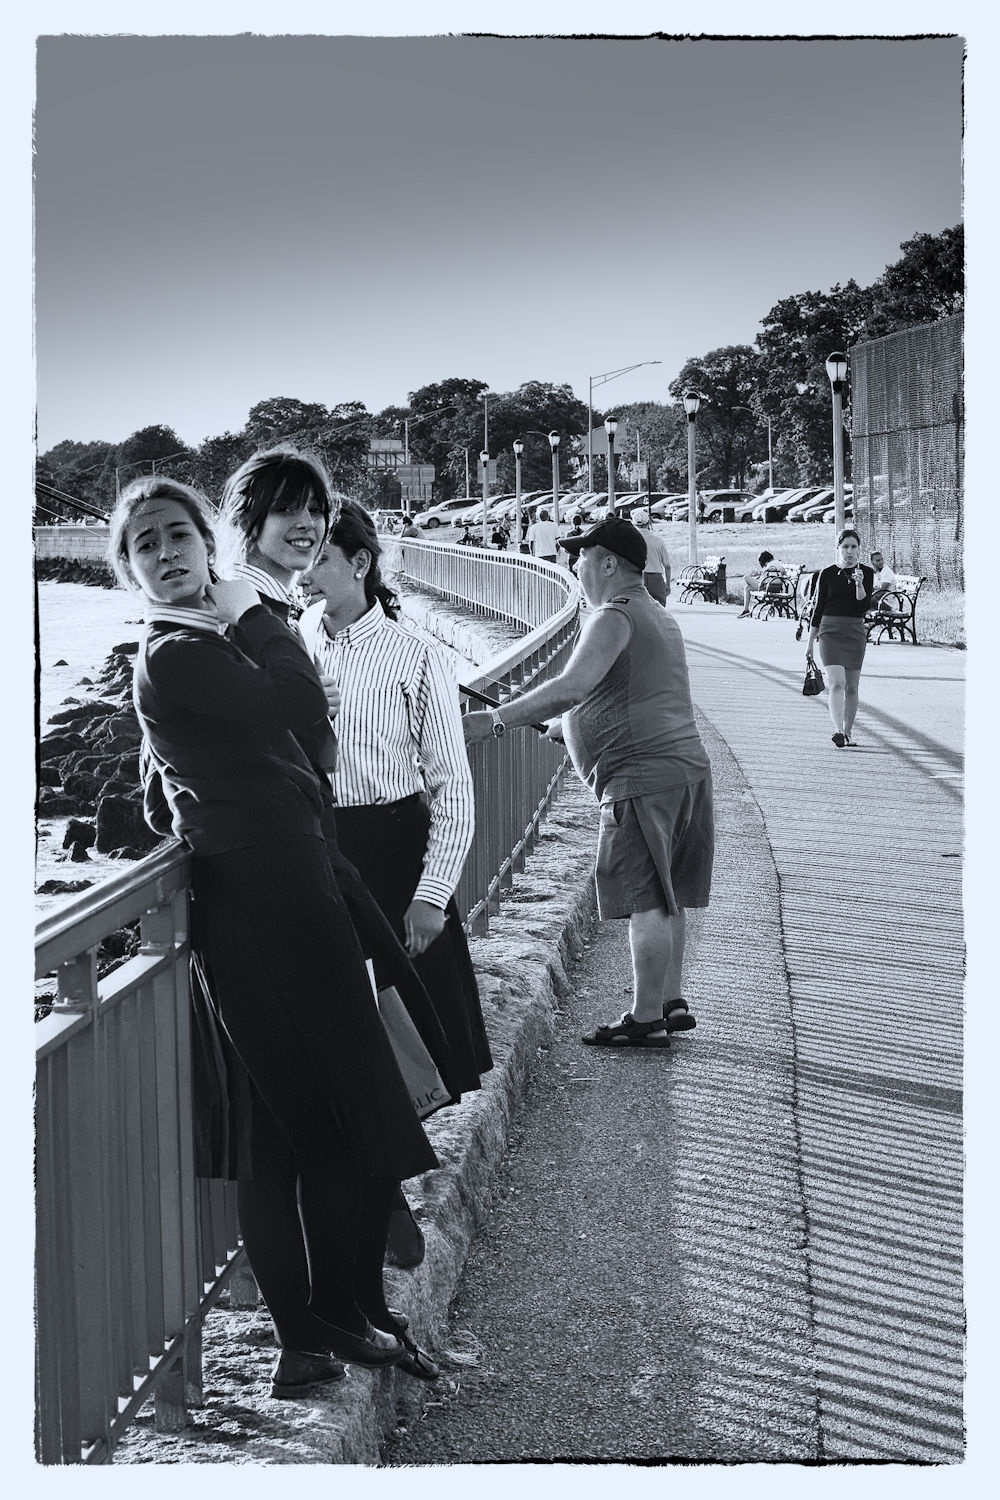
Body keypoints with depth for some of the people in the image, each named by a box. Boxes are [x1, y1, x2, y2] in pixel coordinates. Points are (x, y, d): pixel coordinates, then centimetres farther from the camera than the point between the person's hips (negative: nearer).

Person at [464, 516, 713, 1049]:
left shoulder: (615, 618, -11)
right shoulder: (658, 617, 21)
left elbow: (572, 688, -27)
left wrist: (496, 720, -28)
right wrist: (570, 725, 36)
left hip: (642, 776, -10)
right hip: (686, 766, 10)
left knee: (646, 900, -6)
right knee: (664, 896, 15)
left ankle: (646, 1020, -2)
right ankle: (671, 1002, 22)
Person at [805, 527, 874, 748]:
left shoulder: (866, 572, 5)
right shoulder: (827, 574, 3)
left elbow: (864, 605, -5)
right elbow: (819, 607, 7)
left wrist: (859, 584, -22)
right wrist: (810, 641, 8)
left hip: (855, 631, 2)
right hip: (830, 630, -2)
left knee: (852, 686, 5)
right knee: (837, 682, -16)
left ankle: (848, 732, 16)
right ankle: (838, 730, -27)